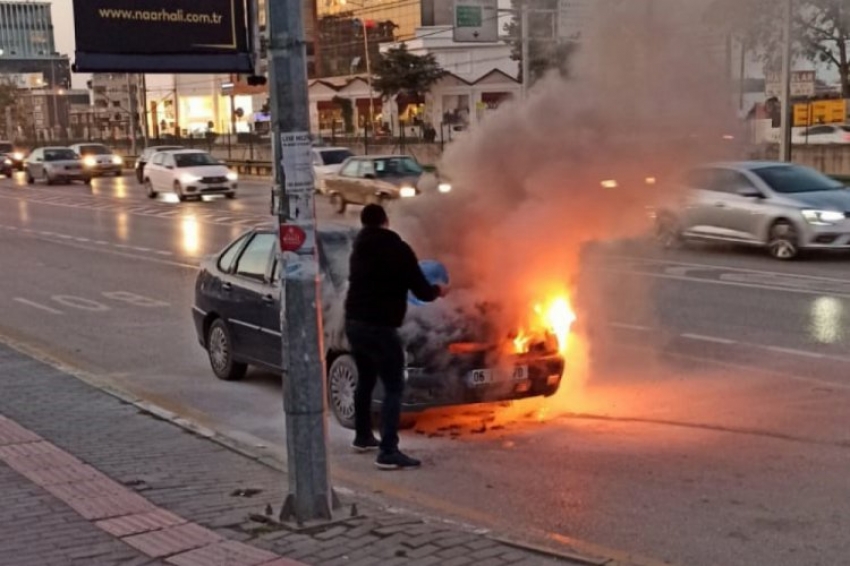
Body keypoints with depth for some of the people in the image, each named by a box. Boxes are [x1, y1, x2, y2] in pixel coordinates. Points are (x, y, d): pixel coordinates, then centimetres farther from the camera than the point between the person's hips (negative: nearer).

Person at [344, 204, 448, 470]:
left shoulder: (359, 249, 13)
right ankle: (389, 452, -12)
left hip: (354, 323, 8)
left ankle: (363, 436, 37)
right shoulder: (398, 249, -9)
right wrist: (438, 290, 14)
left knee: (365, 380, 25)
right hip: (379, 327, -8)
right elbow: (421, 291, -9)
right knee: (394, 388, -5)